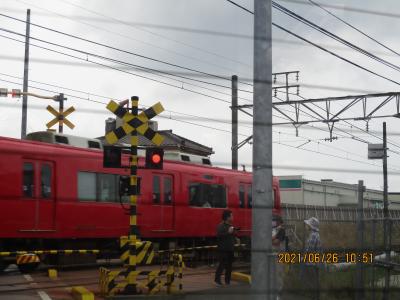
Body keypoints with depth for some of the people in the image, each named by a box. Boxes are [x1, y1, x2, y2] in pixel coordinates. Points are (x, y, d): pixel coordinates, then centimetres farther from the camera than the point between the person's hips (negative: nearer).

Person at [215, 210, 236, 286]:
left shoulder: (230, 226, 17)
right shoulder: (221, 226, -9)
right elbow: (219, 235, -23)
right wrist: (228, 232, -24)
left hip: (230, 249, 8)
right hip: (223, 249, -8)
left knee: (229, 266, 9)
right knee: (222, 264, -10)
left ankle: (227, 281, 15)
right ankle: (217, 280, -4)